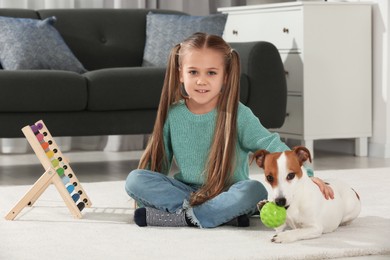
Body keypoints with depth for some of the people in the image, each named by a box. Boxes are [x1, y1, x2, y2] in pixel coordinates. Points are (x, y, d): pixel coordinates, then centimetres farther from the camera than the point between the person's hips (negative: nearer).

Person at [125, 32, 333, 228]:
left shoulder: (237, 115, -9)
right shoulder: (173, 114, 0)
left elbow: (271, 145, -19)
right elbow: (157, 160, 9)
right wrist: (145, 199, -1)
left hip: (227, 194, -3)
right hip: (186, 192, 4)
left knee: (253, 190, -35)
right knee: (135, 179, -21)